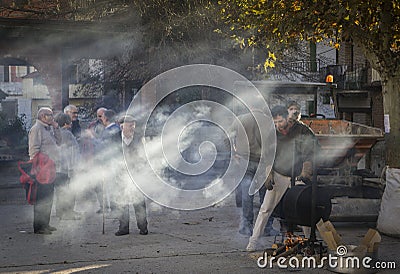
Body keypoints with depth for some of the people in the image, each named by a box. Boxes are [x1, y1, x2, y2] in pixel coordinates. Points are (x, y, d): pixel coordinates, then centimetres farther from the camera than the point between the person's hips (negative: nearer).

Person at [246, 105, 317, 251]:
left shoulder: (302, 131, -8)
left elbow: (310, 154, -8)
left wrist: (305, 174, -17)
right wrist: (269, 177, -3)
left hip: (298, 177, -2)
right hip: (278, 175, 2)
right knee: (266, 209, -2)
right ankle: (253, 240, 4)